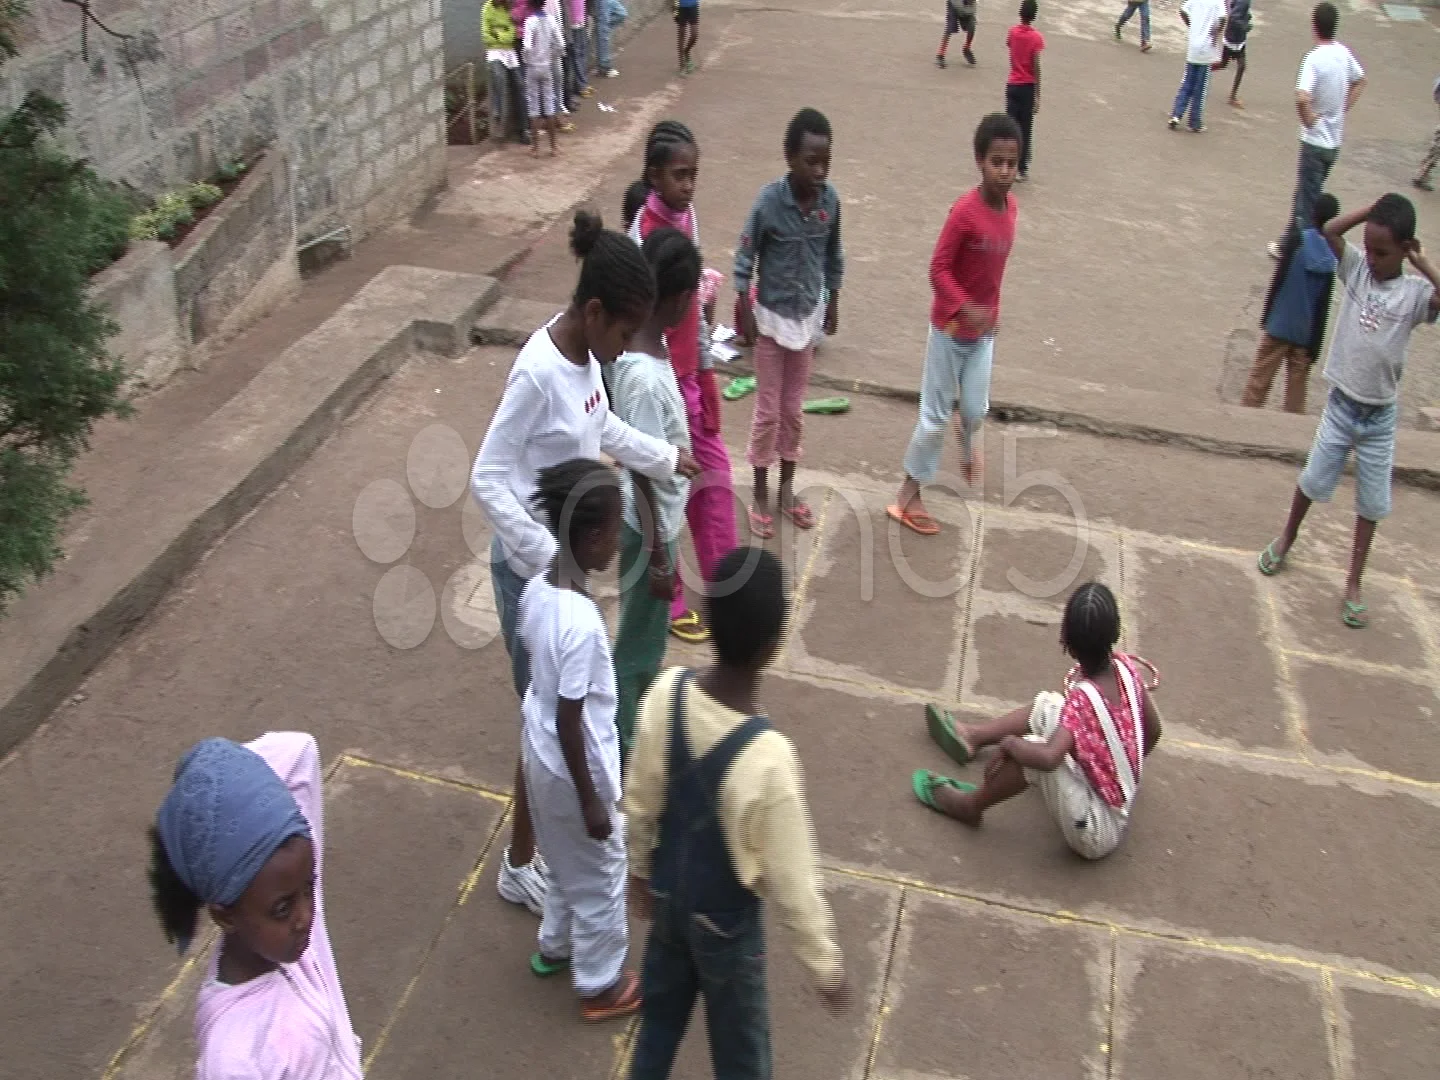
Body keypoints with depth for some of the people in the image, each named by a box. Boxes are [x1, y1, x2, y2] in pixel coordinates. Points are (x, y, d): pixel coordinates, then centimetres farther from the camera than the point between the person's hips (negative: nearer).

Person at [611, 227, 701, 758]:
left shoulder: (642, 345, -4)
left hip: (657, 517, 9)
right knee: (639, 641, 10)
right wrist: (657, 557, -18)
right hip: (649, 526, -9)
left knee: (647, 632, 28)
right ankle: (624, 748, 29)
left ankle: (637, 710, 50)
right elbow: (641, 474, -26)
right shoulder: (645, 376, -33)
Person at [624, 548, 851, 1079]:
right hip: (726, 921, -4)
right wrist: (826, 965, -7)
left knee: (660, 1018, 28)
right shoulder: (768, 756, -37)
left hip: (667, 895, 5)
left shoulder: (666, 693, -22)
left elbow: (639, 800, -5)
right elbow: (793, 882, -23)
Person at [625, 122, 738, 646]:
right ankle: (665, 601, 24)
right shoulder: (644, 234, -22)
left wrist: (706, 372, 12)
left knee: (714, 473, 16)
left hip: (689, 373, 8)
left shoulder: (686, 216, 2)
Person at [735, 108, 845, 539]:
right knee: (768, 412, 6)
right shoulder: (768, 202, -22)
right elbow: (743, 260, -12)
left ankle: (787, 489, 31)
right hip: (772, 317, -4)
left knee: (794, 410, 15)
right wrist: (744, 315, -11)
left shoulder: (830, 199, -10)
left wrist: (833, 302, 12)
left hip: (809, 316, 4)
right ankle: (760, 496, 22)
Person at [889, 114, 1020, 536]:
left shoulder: (1011, 208, -3)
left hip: (984, 329, 6)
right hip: (950, 328, -5)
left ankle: (967, 440, 49)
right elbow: (938, 269, -21)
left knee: (976, 410, 12)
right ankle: (909, 494, 18)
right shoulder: (965, 211, -24)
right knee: (936, 415, 3)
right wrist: (966, 309, -31)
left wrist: (991, 313, 15)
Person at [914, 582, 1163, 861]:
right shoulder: (1128, 668, -10)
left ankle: (970, 805, 0)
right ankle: (973, 736, 28)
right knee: (1047, 707, 10)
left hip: (1096, 834, -7)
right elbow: (1153, 730, 3)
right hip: (1121, 812, 8)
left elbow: (1049, 757, -43)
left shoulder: (1081, 699, -29)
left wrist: (1010, 743, -23)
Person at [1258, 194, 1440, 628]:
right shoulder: (1356, 268, -5)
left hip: (1380, 416, -1)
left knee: (1371, 503, 11)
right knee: (1313, 480, 14)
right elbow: (1329, 231, -17)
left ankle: (1353, 584, 22)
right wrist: (1375, 207, -17)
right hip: (1340, 404, 1)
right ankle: (1286, 539, 41)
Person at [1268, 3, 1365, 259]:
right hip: (1335, 141, 7)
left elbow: (1302, 98, -35)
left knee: (1307, 201, 3)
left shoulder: (1314, 58, -21)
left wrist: (1308, 119, -17)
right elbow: (1360, 81, 20)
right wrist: (1342, 110, 17)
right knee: (1306, 194, 20)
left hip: (1315, 141, -7)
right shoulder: (1344, 53, 2)